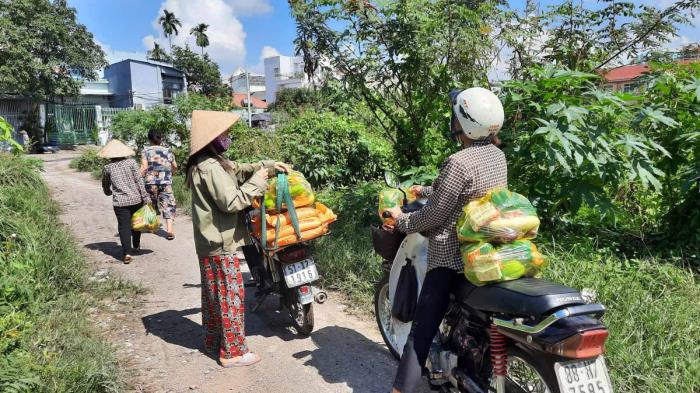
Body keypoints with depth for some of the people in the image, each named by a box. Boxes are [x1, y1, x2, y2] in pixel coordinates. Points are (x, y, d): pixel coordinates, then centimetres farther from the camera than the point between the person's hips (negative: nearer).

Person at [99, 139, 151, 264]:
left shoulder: (108, 167, 2)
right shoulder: (131, 162, -2)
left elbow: (105, 186, 15)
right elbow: (139, 180, -6)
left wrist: (108, 192, 37)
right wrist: (146, 197, -4)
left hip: (120, 202, -1)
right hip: (136, 199, 1)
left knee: (124, 226, 1)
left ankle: (127, 253, -10)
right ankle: (136, 246, 34)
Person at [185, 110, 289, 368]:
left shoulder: (212, 162, 10)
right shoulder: (211, 168, -22)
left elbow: (239, 170, 18)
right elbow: (231, 201, -26)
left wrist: (268, 166, 7)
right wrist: (257, 182, -18)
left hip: (209, 242, 10)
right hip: (220, 244, -10)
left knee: (213, 293, 19)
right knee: (230, 295, -1)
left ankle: (213, 341, 34)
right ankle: (233, 351, 10)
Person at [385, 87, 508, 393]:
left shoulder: (458, 162, -22)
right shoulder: (498, 156, 5)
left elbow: (434, 215, -17)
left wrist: (402, 220, 0)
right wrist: (426, 190, 27)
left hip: (453, 256, -8)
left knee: (422, 330, -3)